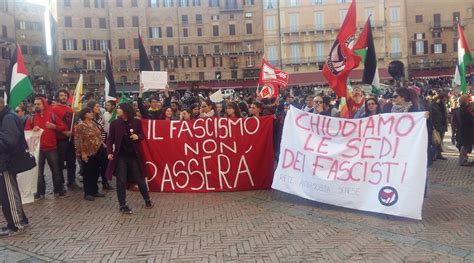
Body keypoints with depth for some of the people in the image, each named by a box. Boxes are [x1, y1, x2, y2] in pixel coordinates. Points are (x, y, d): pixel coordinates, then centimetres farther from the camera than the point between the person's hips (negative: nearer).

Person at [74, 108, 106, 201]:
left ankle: (95, 191, 23)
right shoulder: (80, 126, -12)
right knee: (88, 173, 2)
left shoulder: (94, 124, 10)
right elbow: (79, 141, -14)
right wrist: (83, 153, -18)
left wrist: (102, 145, 12)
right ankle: (87, 193, 11)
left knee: (96, 172, 12)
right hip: (88, 153, -7)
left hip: (97, 152, 7)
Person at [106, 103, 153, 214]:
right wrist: (110, 152, -13)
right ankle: (123, 205, 11)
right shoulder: (114, 123, -2)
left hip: (134, 155, 0)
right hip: (120, 156, 0)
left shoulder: (136, 122, -2)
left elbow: (142, 135, 8)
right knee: (121, 181, 1)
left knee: (139, 179, 9)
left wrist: (137, 136, -15)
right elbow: (110, 139, 0)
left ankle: (147, 200, 29)